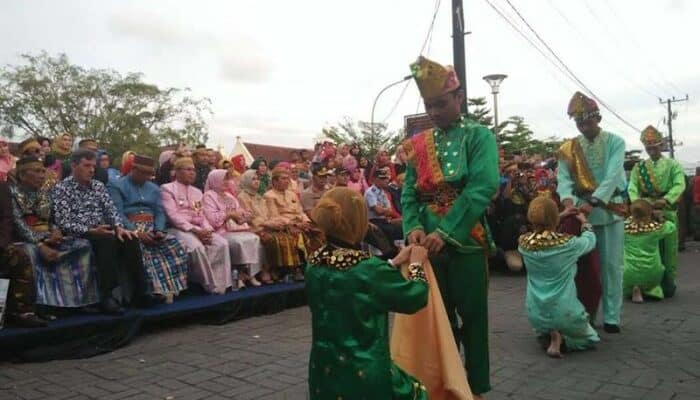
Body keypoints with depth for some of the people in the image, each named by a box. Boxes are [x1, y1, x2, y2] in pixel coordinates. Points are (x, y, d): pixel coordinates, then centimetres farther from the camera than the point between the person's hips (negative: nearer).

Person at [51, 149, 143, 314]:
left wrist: (119, 227, -13)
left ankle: (138, 290, -21)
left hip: (102, 232, 5)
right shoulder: (61, 188, -1)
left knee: (130, 240, -24)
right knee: (108, 241, -34)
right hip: (78, 236, -5)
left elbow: (111, 210, 8)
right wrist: (91, 231, -23)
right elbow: (63, 223, -11)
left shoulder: (98, 186, 17)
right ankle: (106, 296, -31)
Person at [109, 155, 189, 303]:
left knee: (176, 246, -23)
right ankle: (152, 289, -36)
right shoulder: (117, 186, 5)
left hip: (151, 228, 5)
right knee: (141, 251, -37)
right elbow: (117, 214, -7)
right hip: (129, 229, -4)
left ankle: (169, 287, -26)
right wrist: (135, 231, -21)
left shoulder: (154, 188, 23)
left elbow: (160, 212, 12)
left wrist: (159, 231, -10)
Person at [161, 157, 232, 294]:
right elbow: (172, 216, -10)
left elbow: (202, 215, 16)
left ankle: (221, 283, -19)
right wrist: (194, 229, -19)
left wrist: (207, 230, -7)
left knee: (222, 243, -21)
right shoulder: (167, 189, 2)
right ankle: (211, 285, -21)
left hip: (199, 230, 6)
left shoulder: (197, 192, 23)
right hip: (178, 229, -6)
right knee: (197, 247, -35)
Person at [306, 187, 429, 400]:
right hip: (365, 376, -6)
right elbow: (415, 297, -6)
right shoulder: (371, 270, -23)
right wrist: (416, 264, 11)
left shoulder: (315, 264, -4)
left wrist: (394, 262, 19)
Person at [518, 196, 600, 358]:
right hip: (564, 313, -3)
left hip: (535, 315, 3)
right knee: (590, 337, 27)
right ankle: (561, 339, -1)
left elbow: (540, 229, 16)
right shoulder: (567, 243, -17)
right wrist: (584, 222, 25)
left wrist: (563, 215, 24)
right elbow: (590, 240, 6)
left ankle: (551, 335, 6)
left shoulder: (524, 243, -8)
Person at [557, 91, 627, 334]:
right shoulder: (568, 149, 5)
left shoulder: (615, 142, -2)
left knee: (611, 265, 3)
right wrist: (569, 202, -27)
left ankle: (611, 317, 11)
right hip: (581, 210, 2)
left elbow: (613, 176, -16)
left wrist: (593, 202, -29)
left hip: (609, 211, -2)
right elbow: (564, 179, -7)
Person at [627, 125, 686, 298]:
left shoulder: (673, 165, 4)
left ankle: (668, 285, 13)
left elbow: (680, 185, -12)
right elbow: (632, 188, -4)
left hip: (667, 212, -1)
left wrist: (665, 200, -28)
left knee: (669, 250, 3)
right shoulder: (638, 167, 9)